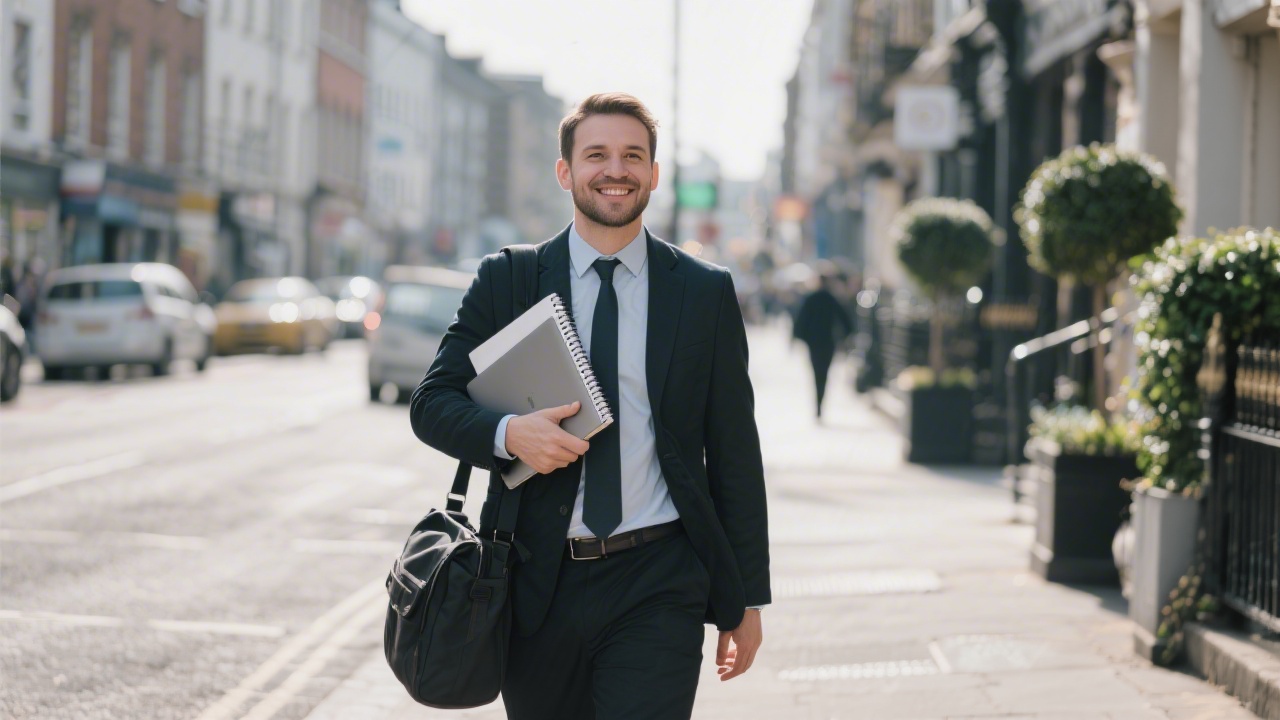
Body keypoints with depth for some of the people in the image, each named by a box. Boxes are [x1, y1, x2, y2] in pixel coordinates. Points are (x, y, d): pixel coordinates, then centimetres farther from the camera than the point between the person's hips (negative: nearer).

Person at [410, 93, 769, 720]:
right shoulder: (505, 281, 6)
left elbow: (734, 450, 7)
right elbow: (432, 402, 5)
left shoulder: (705, 293, 6)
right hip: (538, 587, 1)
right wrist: (507, 433, -17)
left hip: (657, 591, -1)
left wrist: (747, 597, 6)